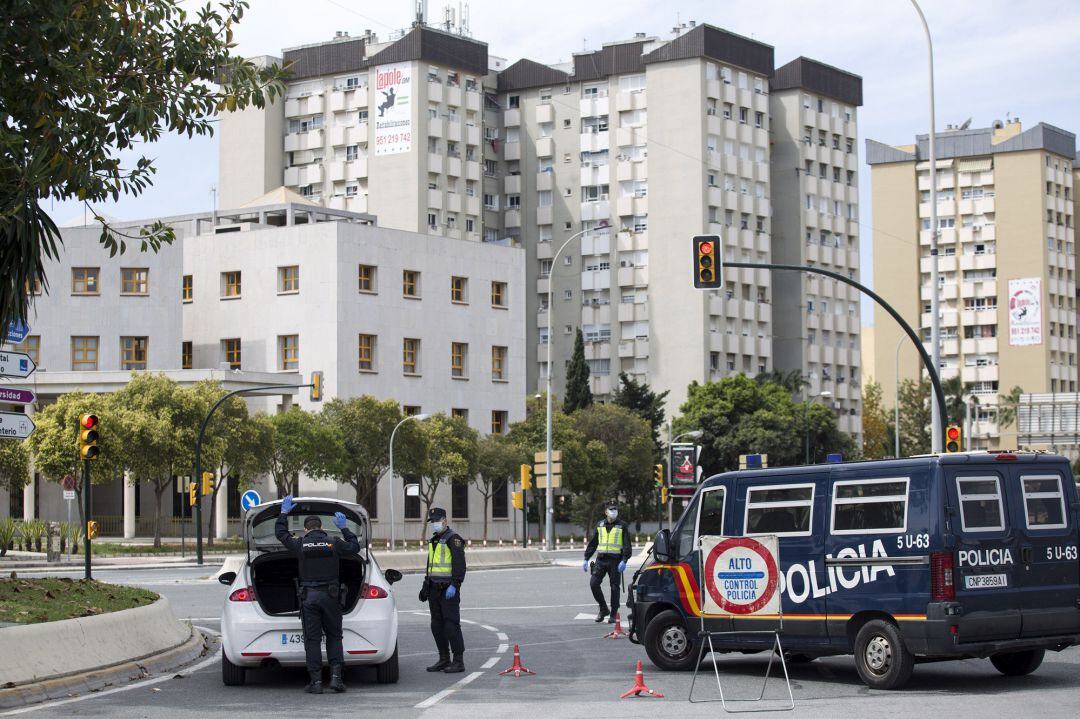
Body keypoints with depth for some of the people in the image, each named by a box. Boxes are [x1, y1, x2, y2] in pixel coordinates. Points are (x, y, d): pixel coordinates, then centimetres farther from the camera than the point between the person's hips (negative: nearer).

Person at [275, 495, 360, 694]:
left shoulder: (301, 544, -1)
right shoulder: (333, 543, 0)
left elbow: (280, 534, 14)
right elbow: (355, 547, 15)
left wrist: (284, 513, 26)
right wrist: (344, 529, 24)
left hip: (308, 596, -1)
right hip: (330, 595, 1)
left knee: (312, 639, 2)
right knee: (334, 636, 10)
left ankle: (316, 681, -2)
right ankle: (336, 676, -3)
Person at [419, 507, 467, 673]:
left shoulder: (453, 539, -9)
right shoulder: (434, 540, 20)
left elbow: (459, 564, -16)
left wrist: (454, 585, -23)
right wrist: (426, 586, 27)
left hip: (448, 589, -9)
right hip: (435, 589, 9)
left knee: (451, 624, -9)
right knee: (437, 625, 10)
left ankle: (458, 661, -7)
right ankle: (444, 659, 17)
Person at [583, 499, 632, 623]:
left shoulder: (622, 526, 1)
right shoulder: (600, 525, 13)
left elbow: (627, 545, -4)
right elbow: (592, 543, 17)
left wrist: (624, 560, -16)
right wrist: (586, 558, 11)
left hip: (615, 561, -3)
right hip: (601, 559, 4)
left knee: (614, 587, 0)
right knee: (593, 583, -7)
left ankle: (613, 614, 8)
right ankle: (603, 609, 9)